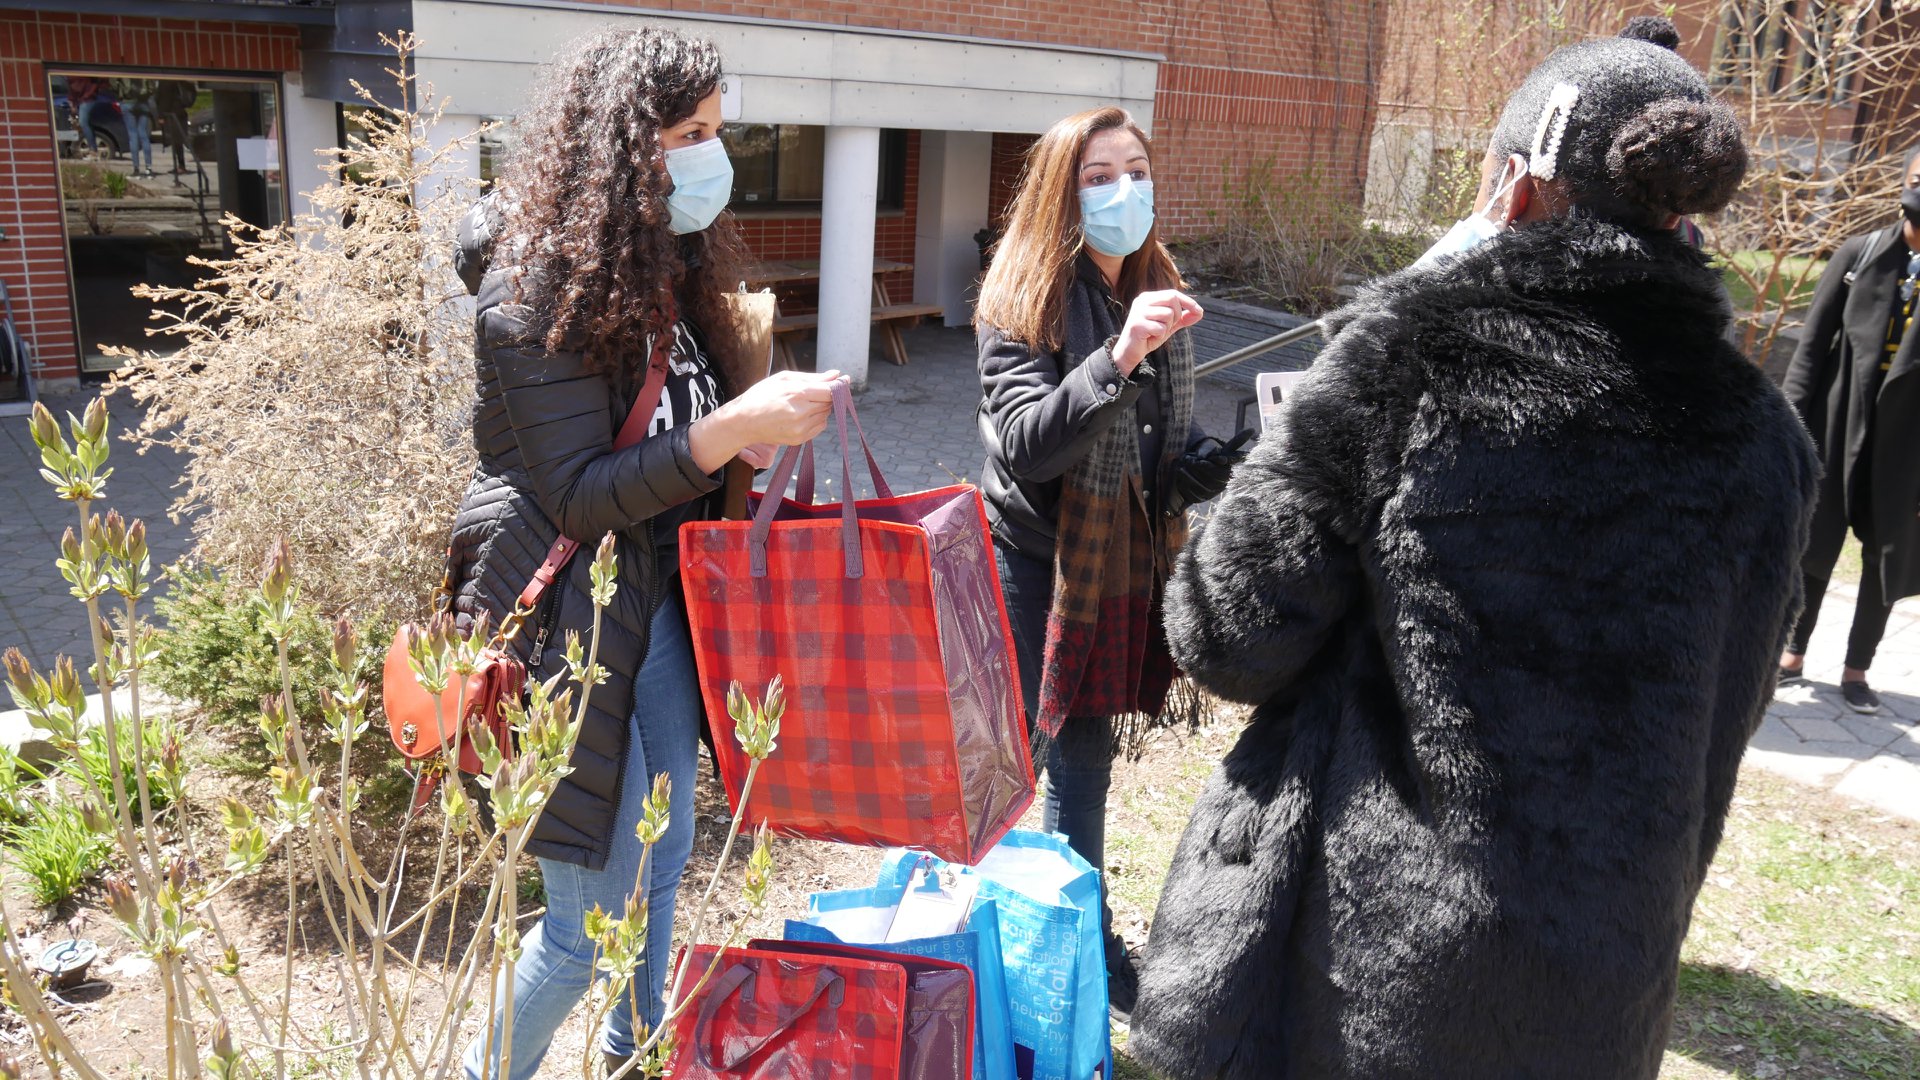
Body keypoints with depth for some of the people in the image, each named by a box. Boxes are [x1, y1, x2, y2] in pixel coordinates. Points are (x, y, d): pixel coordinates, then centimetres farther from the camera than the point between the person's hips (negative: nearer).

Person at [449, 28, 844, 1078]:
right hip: (575, 627, -8)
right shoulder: (537, 292, -18)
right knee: (591, 916, 1)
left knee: (661, 866, 22)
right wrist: (732, 429, -30)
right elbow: (579, 498, -22)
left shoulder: (664, 268, 9)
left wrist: (757, 422, 2)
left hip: (664, 607, 9)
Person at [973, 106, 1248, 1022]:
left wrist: (1201, 467, -4)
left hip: (1120, 564, 6)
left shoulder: (1157, 291, 6)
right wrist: (1117, 359, -37)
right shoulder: (1023, 301, -13)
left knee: (1084, 757, 18)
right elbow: (1025, 444, -26)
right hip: (1033, 562, -6)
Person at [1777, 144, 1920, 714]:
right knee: (1814, 541, 10)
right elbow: (1813, 344, 0)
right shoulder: (1860, 254, -1)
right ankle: (1794, 652, 26)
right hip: (1838, 422, 0)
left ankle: (1856, 668, 24)